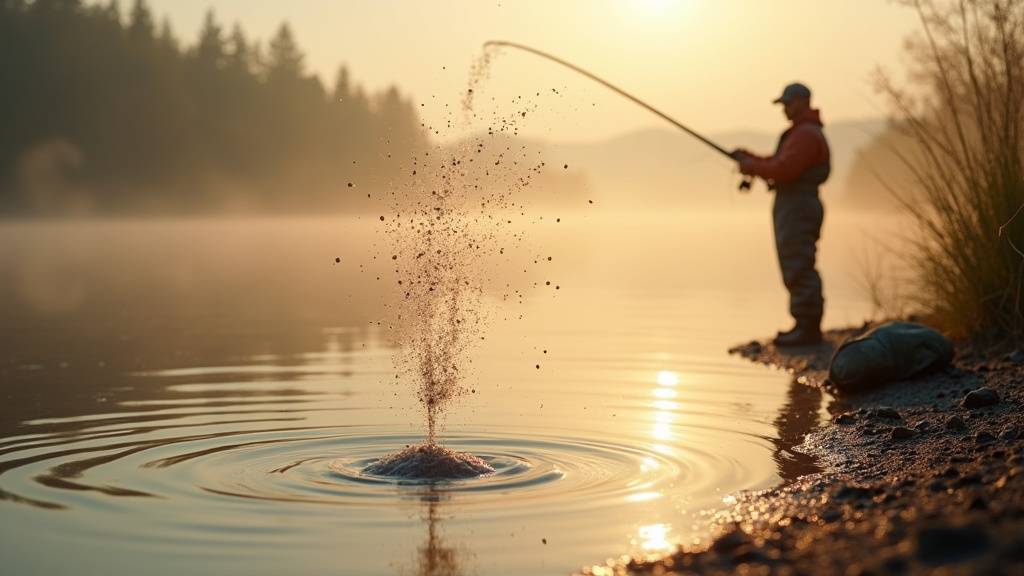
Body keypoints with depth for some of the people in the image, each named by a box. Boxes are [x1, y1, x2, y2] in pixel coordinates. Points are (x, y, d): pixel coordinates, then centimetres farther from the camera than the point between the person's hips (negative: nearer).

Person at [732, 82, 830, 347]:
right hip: (792, 207, 11)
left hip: (798, 208, -11)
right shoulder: (801, 132, 21)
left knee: (798, 268, -11)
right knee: (797, 268, 12)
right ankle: (807, 326, 16)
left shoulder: (807, 135, -14)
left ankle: (806, 328, -10)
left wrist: (752, 166, -9)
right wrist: (751, 159, 11)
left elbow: (783, 169, -23)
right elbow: (780, 164, 24)